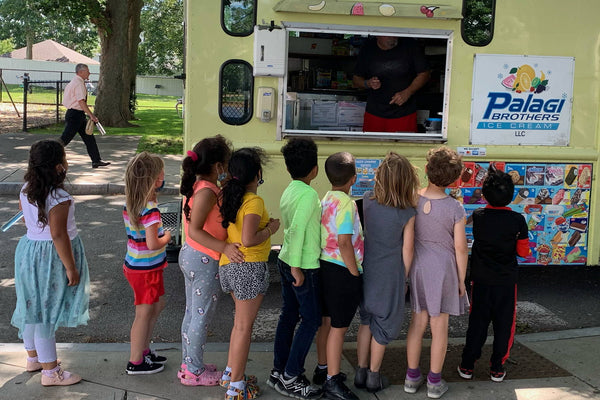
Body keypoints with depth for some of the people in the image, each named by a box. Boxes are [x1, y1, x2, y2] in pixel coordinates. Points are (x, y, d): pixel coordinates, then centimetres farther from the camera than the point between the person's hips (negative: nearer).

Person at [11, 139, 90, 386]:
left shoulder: (26, 190, 1)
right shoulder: (59, 198, -24)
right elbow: (58, 235, -24)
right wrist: (71, 268, -19)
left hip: (28, 249, 9)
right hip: (51, 256, -8)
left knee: (32, 306, 20)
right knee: (47, 311, 0)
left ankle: (34, 357, 38)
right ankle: (50, 372, 11)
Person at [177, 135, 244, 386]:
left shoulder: (196, 186, 5)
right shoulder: (207, 191, -23)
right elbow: (195, 230, -28)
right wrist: (224, 248, -36)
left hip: (189, 255, 10)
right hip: (205, 261, -10)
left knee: (192, 312, 19)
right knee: (202, 316, 4)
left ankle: (189, 364, 33)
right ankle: (194, 372, 17)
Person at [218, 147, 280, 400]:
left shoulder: (227, 196, 6)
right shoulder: (254, 201, -19)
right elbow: (248, 240, -25)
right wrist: (270, 229, -10)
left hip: (229, 266, 9)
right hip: (249, 268, -8)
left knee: (240, 322, 23)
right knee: (244, 327, 2)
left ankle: (230, 373, 33)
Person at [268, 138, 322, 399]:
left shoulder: (290, 190, 8)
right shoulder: (308, 194, -19)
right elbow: (297, 230, -25)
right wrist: (297, 267, -22)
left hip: (286, 261, 9)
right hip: (304, 267, -9)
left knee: (289, 315, 15)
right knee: (311, 320, 0)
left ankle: (279, 372, 23)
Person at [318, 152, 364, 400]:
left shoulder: (326, 199, 6)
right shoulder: (346, 203, -19)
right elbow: (344, 243, -23)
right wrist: (355, 273, -14)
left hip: (326, 265, 8)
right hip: (342, 271, -8)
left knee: (327, 321, 18)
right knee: (339, 327, 0)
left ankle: (324, 368, 31)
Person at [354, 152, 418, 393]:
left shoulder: (367, 201, -7)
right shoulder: (407, 213, -15)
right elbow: (407, 249, -9)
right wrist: (404, 277, 3)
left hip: (366, 271, 4)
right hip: (390, 275, -4)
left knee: (366, 321, 19)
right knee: (384, 324, 12)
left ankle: (361, 372, 27)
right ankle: (373, 377, 23)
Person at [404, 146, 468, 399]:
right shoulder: (455, 209, -15)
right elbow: (460, 248, -10)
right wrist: (461, 280, 2)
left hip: (417, 267, 3)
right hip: (443, 269, -3)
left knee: (417, 322, 16)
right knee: (439, 326, 9)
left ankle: (412, 377, 25)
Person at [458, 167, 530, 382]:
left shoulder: (477, 217, -8)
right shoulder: (517, 220, -11)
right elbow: (523, 252, -3)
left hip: (481, 280, 1)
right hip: (506, 281, -1)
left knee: (477, 322, 11)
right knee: (504, 324, 11)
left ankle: (467, 366, 17)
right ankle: (497, 368, 17)